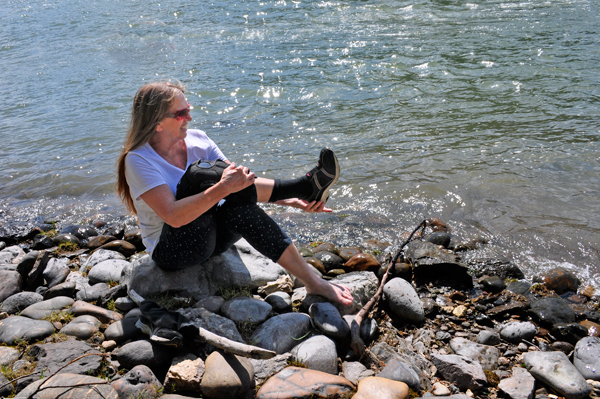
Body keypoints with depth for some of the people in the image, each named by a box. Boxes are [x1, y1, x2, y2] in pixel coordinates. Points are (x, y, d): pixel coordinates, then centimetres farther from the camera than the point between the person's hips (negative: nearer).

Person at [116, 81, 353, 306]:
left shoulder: (197, 140, 0)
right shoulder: (138, 161, -17)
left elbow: (241, 180, -5)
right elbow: (174, 216, -31)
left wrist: (289, 200, -19)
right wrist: (222, 188, -41)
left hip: (212, 234, 5)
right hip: (172, 251, -5)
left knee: (241, 208, -31)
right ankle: (305, 185, -29)